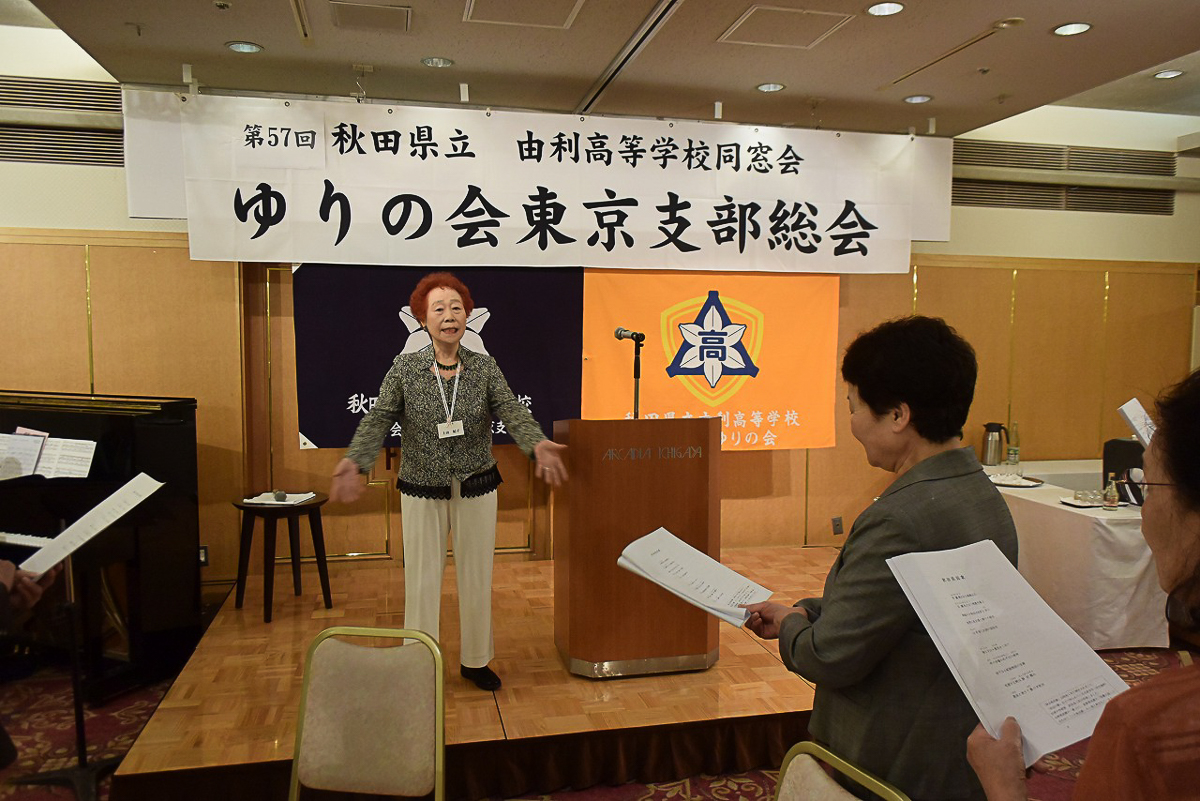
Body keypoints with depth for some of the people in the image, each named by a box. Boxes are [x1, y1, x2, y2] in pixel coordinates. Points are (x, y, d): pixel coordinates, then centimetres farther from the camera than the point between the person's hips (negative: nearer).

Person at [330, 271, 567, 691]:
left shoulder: (485, 367, -3)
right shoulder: (404, 368, -4)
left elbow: (512, 412, -13)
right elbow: (379, 419, -10)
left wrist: (538, 444, -34)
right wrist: (355, 460, -29)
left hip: (476, 490, 1)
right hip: (422, 491, -1)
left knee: (476, 577, 12)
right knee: (421, 580, 7)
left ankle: (475, 660, 31)